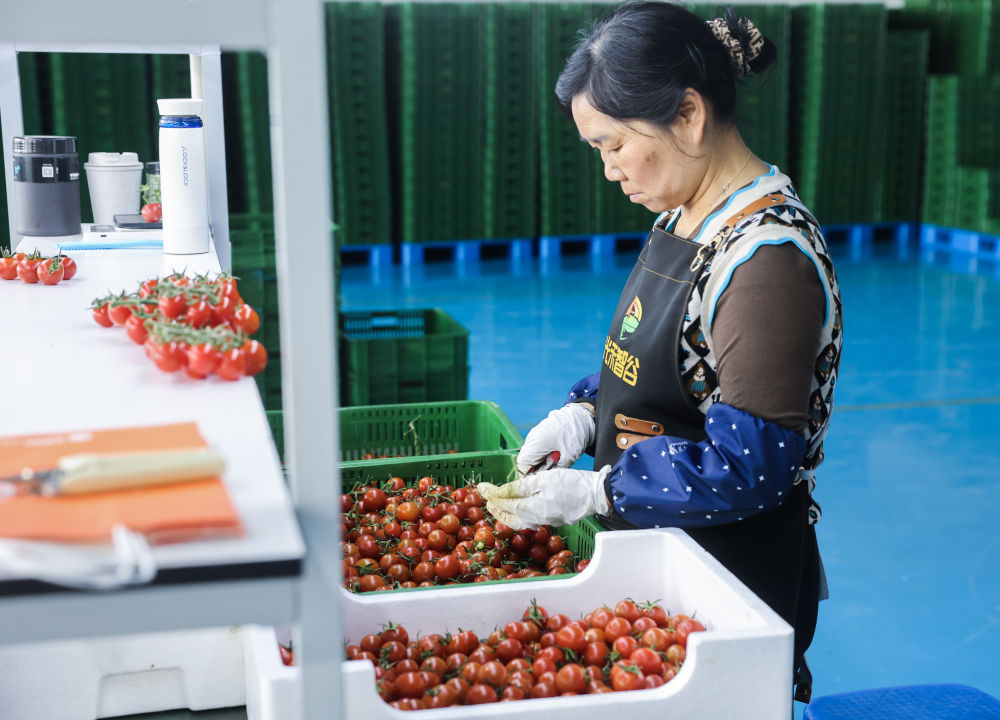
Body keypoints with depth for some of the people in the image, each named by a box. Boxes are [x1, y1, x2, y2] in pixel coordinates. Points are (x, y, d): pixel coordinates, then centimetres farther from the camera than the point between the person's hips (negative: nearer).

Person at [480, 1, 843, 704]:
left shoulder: (770, 257, -24)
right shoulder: (684, 217, 5)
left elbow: (750, 467, -25)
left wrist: (591, 492, -21)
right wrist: (582, 414, 1)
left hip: (737, 586, -9)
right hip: (660, 562, 9)